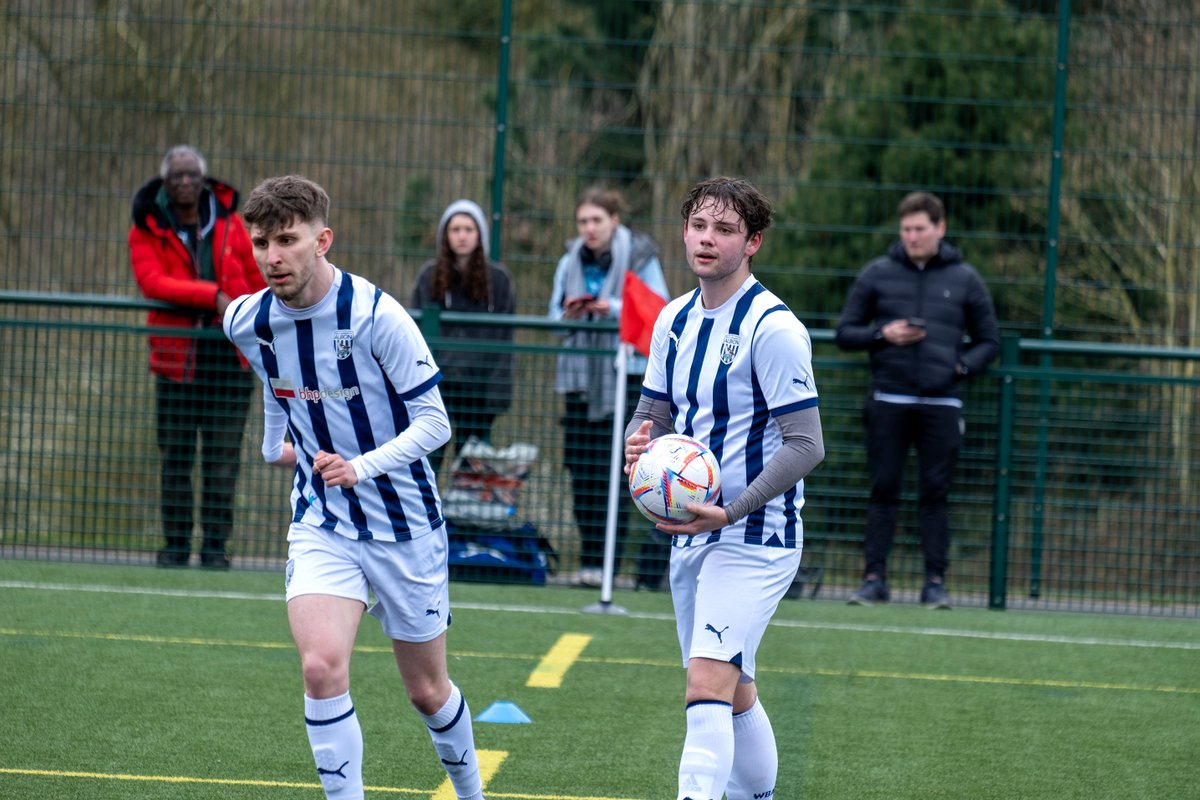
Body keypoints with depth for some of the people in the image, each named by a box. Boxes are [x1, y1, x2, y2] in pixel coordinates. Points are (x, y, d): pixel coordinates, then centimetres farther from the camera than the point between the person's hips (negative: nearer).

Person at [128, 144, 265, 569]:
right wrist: (213, 296, -23)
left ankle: (215, 544, 2)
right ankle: (176, 543, 8)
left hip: (230, 354, 1)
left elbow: (255, 279, 18)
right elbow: (151, 281, -15)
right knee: (176, 456, 1)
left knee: (223, 455, -2)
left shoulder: (229, 222, 9)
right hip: (177, 354, -1)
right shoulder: (147, 229, 2)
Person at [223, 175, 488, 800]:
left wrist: (362, 466, -31)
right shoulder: (247, 322, -6)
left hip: (405, 524, -3)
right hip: (320, 525, 3)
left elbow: (434, 422, -18)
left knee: (426, 690, 12)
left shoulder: (376, 317, -22)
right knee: (321, 668, -23)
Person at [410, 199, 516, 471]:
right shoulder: (430, 276, 5)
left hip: (478, 386, 0)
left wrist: (499, 391, -4)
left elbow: (504, 337, 2)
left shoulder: (497, 278, 3)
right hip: (435, 382, 0)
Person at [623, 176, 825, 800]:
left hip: (755, 535, -8)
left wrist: (729, 512, -24)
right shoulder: (675, 319, 9)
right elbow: (655, 411, 18)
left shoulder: (773, 327, -15)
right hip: (692, 533, 8)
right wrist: (640, 444, -7)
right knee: (735, 695, 16)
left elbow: (805, 445, -16)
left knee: (709, 685, -21)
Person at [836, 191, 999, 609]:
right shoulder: (877, 274, 6)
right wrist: (882, 335, -9)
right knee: (883, 491, 0)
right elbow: (845, 332, 9)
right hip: (888, 399, 0)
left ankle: (935, 581, 4)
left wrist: (962, 367, -3)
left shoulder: (964, 279, 7)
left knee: (936, 493, 0)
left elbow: (989, 340, 14)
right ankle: (875, 578, 3)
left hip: (941, 402, 0)